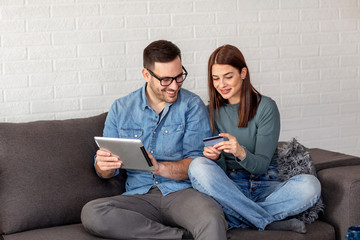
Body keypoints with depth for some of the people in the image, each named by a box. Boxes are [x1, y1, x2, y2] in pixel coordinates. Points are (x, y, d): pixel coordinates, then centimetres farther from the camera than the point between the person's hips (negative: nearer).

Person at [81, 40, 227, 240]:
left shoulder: (192, 105, 4)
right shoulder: (120, 109, 10)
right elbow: (106, 172, 12)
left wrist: (159, 168, -22)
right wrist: (104, 165, -14)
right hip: (140, 197, 6)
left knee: (212, 220, -41)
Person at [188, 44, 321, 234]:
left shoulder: (265, 107, -3)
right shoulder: (214, 110, 6)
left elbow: (261, 165, -8)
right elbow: (221, 169, 2)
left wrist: (241, 153, -30)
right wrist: (216, 157, -23)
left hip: (264, 186, -1)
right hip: (229, 187, 2)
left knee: (310, 185, -29)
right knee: (198, 166, -29)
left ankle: (236, 217, -26)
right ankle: (269, 222, -26)